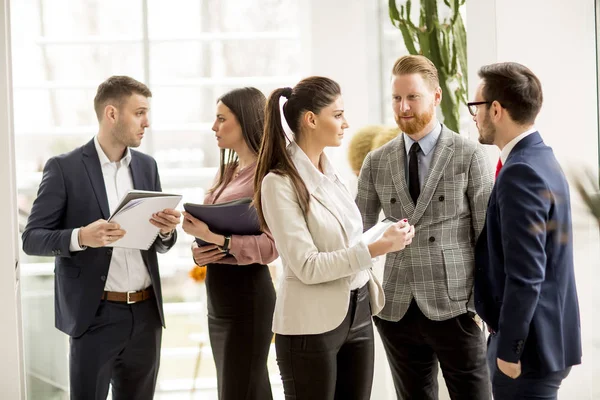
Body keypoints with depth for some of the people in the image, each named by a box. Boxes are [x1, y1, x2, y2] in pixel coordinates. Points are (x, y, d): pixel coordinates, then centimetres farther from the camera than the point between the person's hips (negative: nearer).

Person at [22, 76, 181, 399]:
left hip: (146, 313, 5)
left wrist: (166, 230, -9)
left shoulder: (146, 166, 10)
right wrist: (81, 237, -25)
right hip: (96, 315, -5)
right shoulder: (64, 168, -6)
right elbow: (32, 239, -7)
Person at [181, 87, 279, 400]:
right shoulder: (227, 172, 14)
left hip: (246, 294, -9)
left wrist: (216, 239, -29)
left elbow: (271, 246, -20)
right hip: (218, 294, 9)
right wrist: (198, 250, -3)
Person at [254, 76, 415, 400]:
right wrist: (377, 248, -21)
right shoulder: (280, 182, -14)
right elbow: (307, 266, -19)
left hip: (357, 314, 7)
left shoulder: (330, 173, 10)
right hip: (312, 324, -7)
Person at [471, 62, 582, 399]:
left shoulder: (521, 172, -20)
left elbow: (525, 274, -23)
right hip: (546, 336, 10)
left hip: (531, 344, -10)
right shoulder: (542, 159, 11)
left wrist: (508, 349, -17)